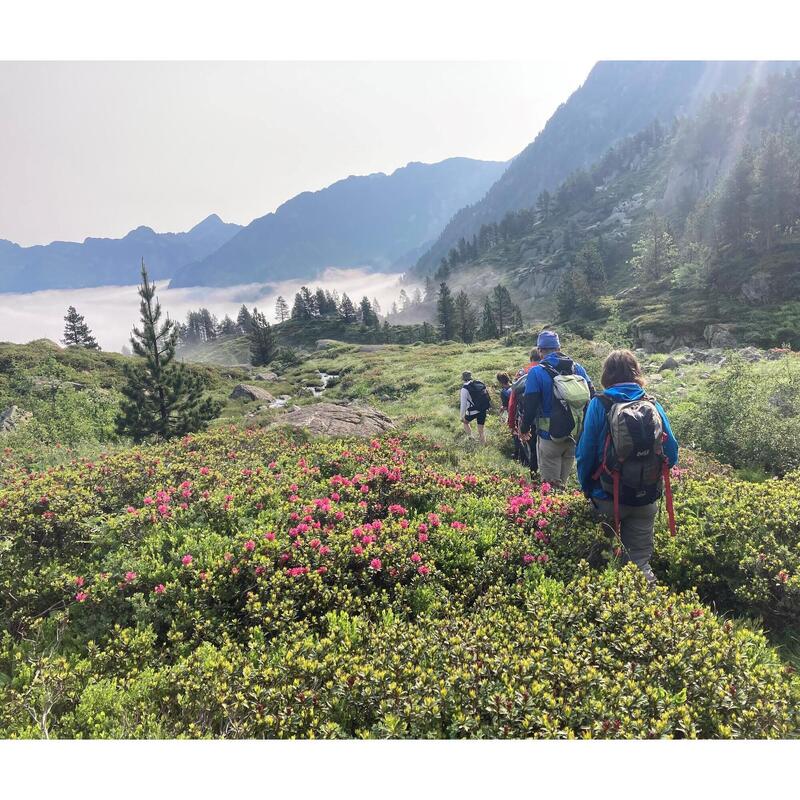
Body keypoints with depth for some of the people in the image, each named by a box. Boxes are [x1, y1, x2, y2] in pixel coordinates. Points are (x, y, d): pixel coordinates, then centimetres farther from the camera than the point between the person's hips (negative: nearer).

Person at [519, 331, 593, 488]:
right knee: (564, 483, 17)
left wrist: (524, 430, 4)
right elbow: (591, 396, 9)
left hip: (550, 435, -5)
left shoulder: (536, 372, -12)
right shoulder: (578, 368, 4)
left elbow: (530, 406, -12)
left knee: (551, 485, 3)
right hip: (576, 435, 5)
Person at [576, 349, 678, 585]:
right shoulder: (653, 405, -3)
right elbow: (672, 453, 0)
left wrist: (586, 488, 4)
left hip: (608, 497, -2)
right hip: (646, 500, 2)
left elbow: (585, 453, -11)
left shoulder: (599, 405, -11)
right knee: (640, 560, 11)